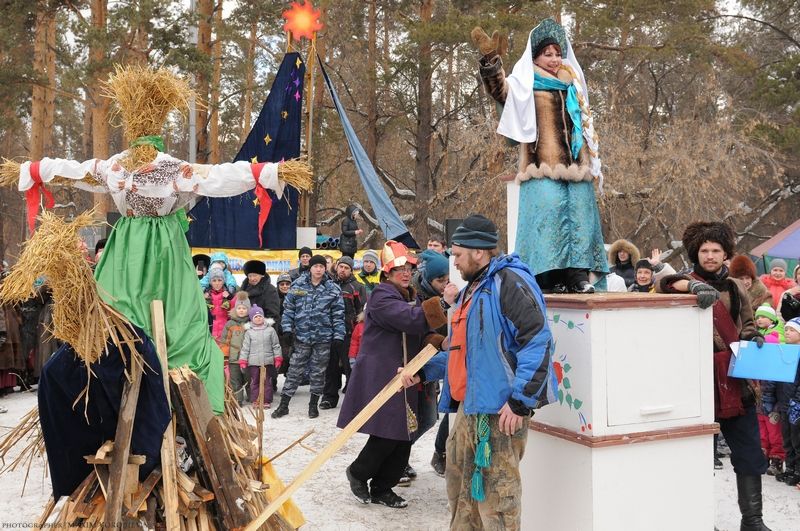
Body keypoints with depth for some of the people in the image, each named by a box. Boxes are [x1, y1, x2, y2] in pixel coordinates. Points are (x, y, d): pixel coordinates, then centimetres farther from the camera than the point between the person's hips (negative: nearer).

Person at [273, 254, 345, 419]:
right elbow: (288, 308, 5)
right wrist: (287, 329, -4)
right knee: (295, 371, 5)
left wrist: (338, 336, -6)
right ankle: (283, 404, 14)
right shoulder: (297, 285, 0)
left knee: (318, 372, 9)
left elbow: (338, 315, 0)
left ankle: (313, 404, 24)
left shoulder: (333, 289, -1)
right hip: (301, 336, 0)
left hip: (323, 338, 0)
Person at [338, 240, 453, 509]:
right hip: (380, 377, -9)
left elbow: (417, 336, 25)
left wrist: (439, 343, 7)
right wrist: (442, 302, -29)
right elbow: (410, 319, -27)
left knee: (404, 435, 8)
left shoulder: (409, 297, 19)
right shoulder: (382, 295, -11)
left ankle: (382, 489, 22)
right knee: (388, 433, -8)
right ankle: (358, 472, 18)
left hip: (404, 378, 9)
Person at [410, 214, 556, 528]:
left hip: (500, 410, -10)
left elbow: (538, 342, -21)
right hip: (468, 407, 10)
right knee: (460, 484, 20)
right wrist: (424, 372, 17)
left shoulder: (509, 281, -13)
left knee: (495, 493, -3)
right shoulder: (472, 287, 18)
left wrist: (520, 400, -23)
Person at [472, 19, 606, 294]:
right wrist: (491, 61, -32)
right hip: (543, 167, -6)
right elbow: (500, 89, -15)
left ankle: (578, 274, -1)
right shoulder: (526, 84, 6)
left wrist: (591, 164, 29)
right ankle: (549, 276, -13)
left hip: (575, 166, 6)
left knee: (579, 216, -2)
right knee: (548, 213, -15)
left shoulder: (571, 87, 24)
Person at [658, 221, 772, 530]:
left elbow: (747, 327, 21)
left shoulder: (735, 287, 13)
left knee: (750, 453, 7)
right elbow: (664, 283, -22)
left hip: (735, 380, 4)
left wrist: (753, 338, -1)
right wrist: (695, 286, -39)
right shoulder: (688, 282, -1)